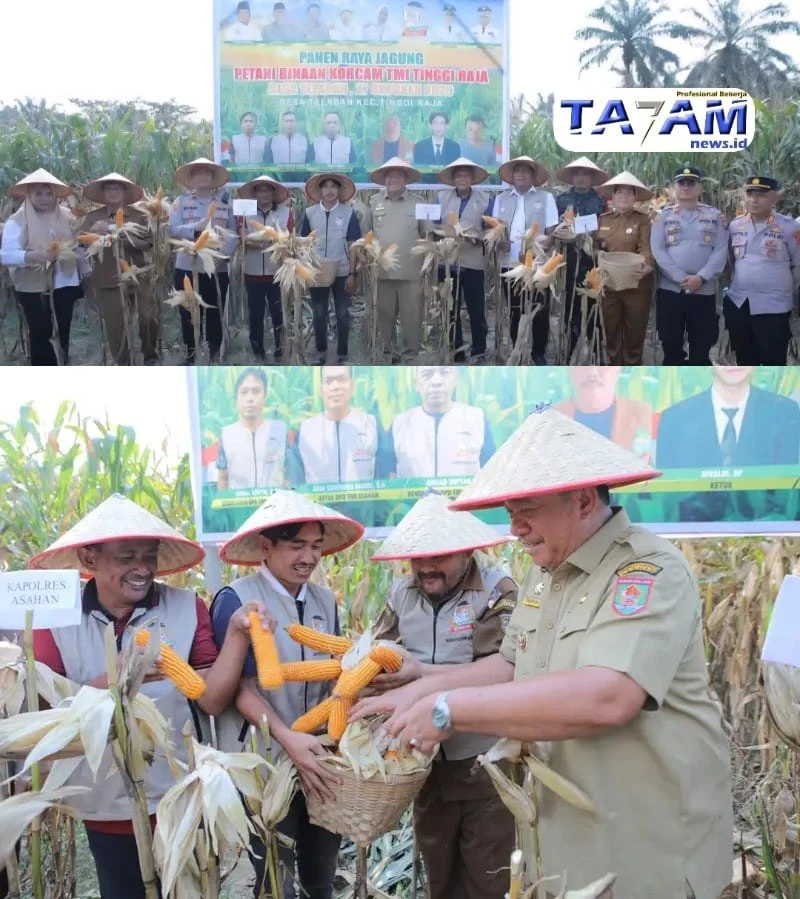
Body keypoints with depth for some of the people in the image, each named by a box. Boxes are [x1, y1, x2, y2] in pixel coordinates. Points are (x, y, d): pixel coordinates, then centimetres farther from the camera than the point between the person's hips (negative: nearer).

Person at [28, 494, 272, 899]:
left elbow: (212, 700, -12)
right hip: (103, 805, 1)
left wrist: (237, 633, -25)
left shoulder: (186, 608, -7)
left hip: (178, 800, 0)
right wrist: (113, 679, -29)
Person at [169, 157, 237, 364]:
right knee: (189, 315, 5)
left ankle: (215, 355, 19)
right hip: (187, 267, 0)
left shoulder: (225, 201, 4)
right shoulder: (181, 201, 4)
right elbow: (173, 230, -7)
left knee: (215, 314, 6)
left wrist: (222, 255, -16)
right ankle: (190, 355, 17)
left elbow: (233, 233, -2)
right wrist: (198, 226, -20)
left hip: (217, 269, 0)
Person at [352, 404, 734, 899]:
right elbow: (515, 665, 18)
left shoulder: (650, 572, -21)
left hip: (649, 844, -7)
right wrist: (423, 689, 4)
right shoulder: (545, 571, 6)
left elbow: (604, 698, -33)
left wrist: (449, 709, -28)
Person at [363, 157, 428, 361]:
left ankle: (411, 354, 7)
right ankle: (384, 353, 18)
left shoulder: (417, 202, 4)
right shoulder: (374, 202, 9)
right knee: (384, 315, 8)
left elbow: (427, 235, 6)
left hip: (410, 271, -1)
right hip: (381, 271, 2)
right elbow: (365, 233, 13)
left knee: (411, 316, 0)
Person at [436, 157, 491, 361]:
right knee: (450, 310, 6)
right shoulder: (442, 198, 9)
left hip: (473, 262, -2)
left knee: (476, 310, -1)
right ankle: (454, 351, 14)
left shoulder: (484, 199, 5)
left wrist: (475, 238, -15)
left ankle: (478, 350, 11)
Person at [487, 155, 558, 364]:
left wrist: (540, 247, -17)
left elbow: (553, 232, 0)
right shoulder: (500, 199, 14)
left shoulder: (546, 198, 7)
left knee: (540, 311, -2)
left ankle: (538, 353, 9)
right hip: (510, 263, 2)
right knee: (515, 311, 7)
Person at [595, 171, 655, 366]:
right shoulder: (602, 220, 10)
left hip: (637, 286, -2)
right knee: (611, 334, 6)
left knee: (635, 335, 4)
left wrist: (645, 264, -29)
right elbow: (595, 250, 10)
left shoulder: (643, 219, 2)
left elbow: (646, 248, -9)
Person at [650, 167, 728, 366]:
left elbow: (721, 251, -1)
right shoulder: (663, 216, 6)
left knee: (701, 348, 4)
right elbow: (657, 250, -4)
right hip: (670, 289, 0)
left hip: (704, 291, 0)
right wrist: (682, 278, -15)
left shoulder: (715, 216, 7)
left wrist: (701, 278, -15)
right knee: (671, 345, 5)